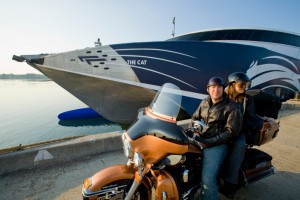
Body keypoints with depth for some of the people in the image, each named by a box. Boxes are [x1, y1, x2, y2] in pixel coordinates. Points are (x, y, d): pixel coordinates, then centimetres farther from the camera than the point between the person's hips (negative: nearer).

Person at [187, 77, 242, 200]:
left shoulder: (232, 107, -5)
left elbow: (231, 132, -10)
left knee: (207, 179, -22)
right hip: (198, 137, 6)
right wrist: (195, 131, 0)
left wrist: (207, 142, -18)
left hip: (217, 144, -6)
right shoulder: (204, 103, 12)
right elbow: (195, 117, 22)